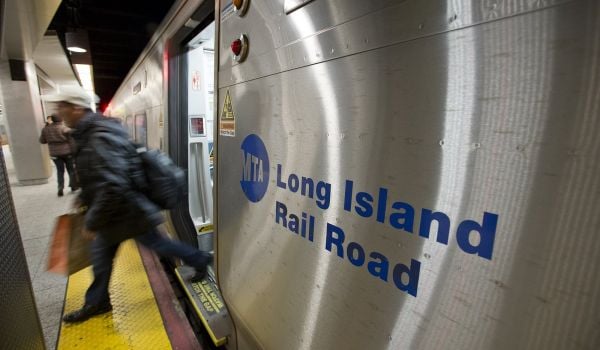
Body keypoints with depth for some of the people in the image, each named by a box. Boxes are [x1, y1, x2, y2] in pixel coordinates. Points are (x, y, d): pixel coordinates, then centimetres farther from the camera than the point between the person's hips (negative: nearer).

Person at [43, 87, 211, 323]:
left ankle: (200, 260, 29)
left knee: (157, 244, 10)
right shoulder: (91, 132, 6)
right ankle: (96, 302, 39)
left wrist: (92, 221, -24)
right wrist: (85, 197, 19)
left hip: (128, 211, -10)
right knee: (101, 251, 20)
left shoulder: (100, 139, -29)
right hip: (117, 211, 10)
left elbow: (112, 188, -35)